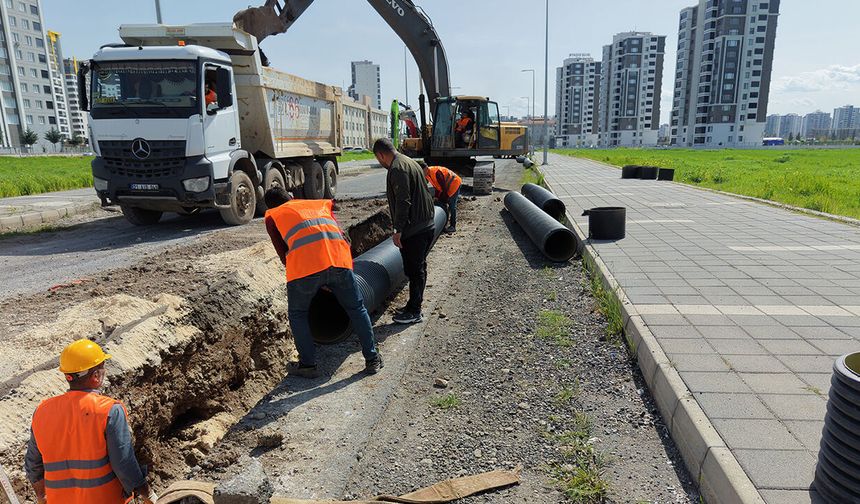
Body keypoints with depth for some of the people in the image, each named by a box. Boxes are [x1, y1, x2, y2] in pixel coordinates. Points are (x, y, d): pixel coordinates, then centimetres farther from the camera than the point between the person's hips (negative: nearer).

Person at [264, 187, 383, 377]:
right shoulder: (320, 204, 33)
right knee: (356, 309, 20)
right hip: (339, 260, 3)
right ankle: (372, 359, 26)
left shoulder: (272, 216, 26)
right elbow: (344, 238, 26)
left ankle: (308, 364, 25)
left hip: (305, 265, -2)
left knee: (297, 314, 22)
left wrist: (316, 281, 27)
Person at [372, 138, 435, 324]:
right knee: (419, 268, 16)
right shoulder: (410, 162, 17)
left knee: (414, 269, -2)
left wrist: (398, 230, -19)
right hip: (426, 225, 10)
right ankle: (414, 305, 28)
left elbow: (403, 202, -23)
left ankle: (414, 311, 7)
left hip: (414, 230, -10)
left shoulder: (397, 168, -15)